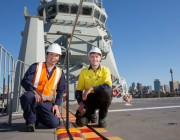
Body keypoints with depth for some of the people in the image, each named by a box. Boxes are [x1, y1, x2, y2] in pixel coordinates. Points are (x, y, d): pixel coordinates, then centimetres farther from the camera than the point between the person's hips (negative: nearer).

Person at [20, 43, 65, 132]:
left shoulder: (59, 72, 6)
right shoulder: (36, 66, -1)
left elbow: (60, 91, 8)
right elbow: (25, 81, -11)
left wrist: (56, 105, -6)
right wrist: (34, 91, -30)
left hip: (47, 103, 3)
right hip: (33, 99, -2)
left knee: (54, 123, -18)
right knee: (27, 96, -38)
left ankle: (38, 117, 16)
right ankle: (31, 121, -11)